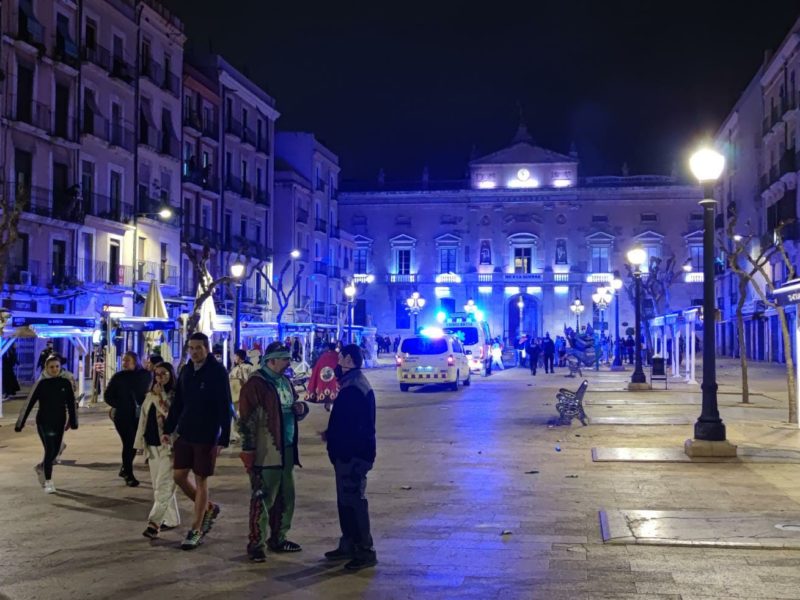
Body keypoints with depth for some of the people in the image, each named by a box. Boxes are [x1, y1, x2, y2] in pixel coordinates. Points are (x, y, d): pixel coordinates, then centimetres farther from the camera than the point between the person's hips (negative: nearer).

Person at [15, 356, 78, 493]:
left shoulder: (65, 383, 0)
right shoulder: (41, 384, -7)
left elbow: (71, 404, 7)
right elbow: (29, 403, -5)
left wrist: (73, 422, 6)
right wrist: (19, 424, -5)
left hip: (59, 423, 4)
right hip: (44, 422, -4)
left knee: (55, 451, 11)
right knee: (50, 450, -14)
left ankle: (40, 468, 42)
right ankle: (48, 483, -4)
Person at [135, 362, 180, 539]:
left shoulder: (176, 395, -7)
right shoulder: (150, 395, 14)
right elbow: (144, 419, 16)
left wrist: (161, 397, -18)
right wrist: (141, 442, 12)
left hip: (169, 446, -8)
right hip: (152, 446, 8)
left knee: (163, 486, -11)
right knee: (160, 486, 12)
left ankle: (154, 523, -15)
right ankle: (171, 519, 21)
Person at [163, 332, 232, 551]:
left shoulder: (217, 372, -12)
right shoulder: (186, 371, 6)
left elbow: (225, 408, -14)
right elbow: (177, 403, 14)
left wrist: (223, 439, -17)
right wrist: (168, 429, 10)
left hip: (207, 436, -6)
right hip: (185, 433, 6)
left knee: (201, 480, 2)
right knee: (179, 476, 8)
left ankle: (196, 530, 12)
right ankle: (209, 508, 29)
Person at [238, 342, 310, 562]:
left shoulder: (285, 382, 14)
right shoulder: (256, 384, -11)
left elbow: (293, 409, 27)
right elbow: (247, 421, -14)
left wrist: (301, 408, 3)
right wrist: (248, 453, -16)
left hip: (286, 451, 8)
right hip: (265, 453, -8)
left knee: (286, 498, 15)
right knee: (262, 500, -2)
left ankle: (278, 539, 29)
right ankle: (256, 544, 8)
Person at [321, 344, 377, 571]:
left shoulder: (354, 388, -19)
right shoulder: (353, 384, 16)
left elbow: (348, 425, -22)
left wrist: (329, 436, -10)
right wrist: (331, 434, 11)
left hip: (353, 454, -11)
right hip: (350, 453, 11)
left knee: (353, 501, -7)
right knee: (346, 500, 16)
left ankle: (365, 551, -2)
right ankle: (348, 545, 26)